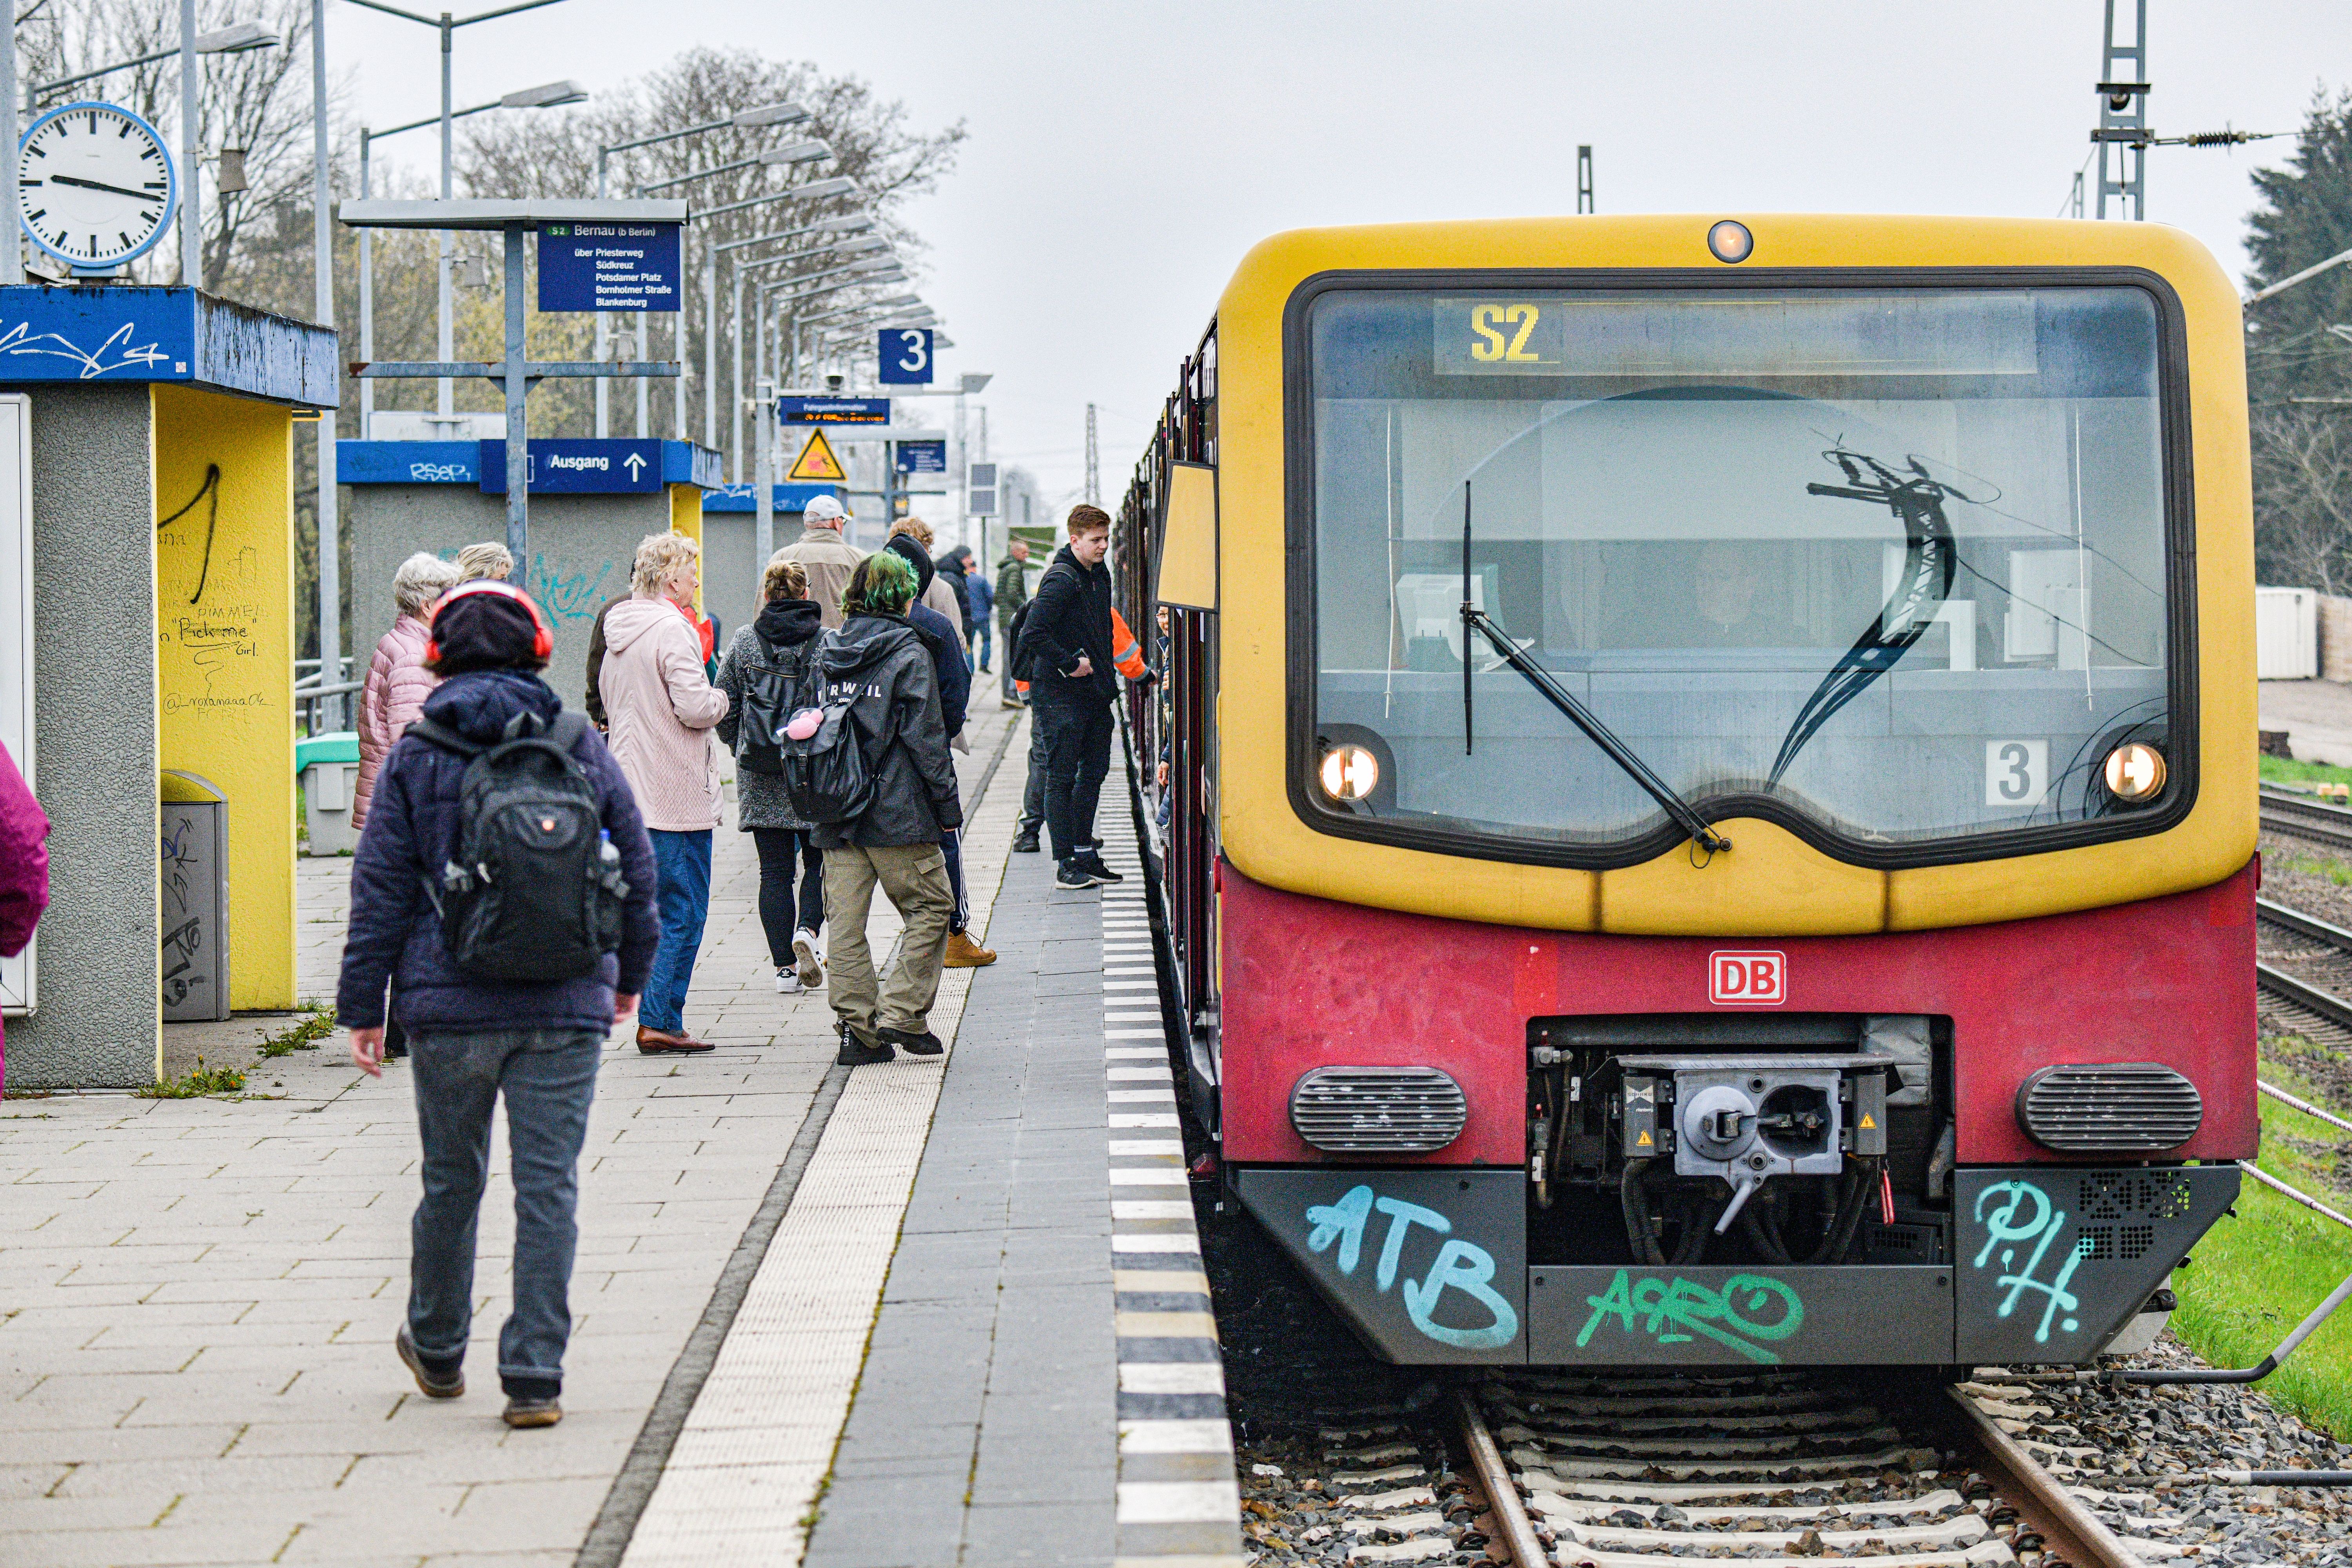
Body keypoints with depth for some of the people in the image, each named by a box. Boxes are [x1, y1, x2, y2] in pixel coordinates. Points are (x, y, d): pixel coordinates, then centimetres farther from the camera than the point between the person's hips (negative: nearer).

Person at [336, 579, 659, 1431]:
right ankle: (535, 1378, -3)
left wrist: (363, 1007, 6)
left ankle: (437, 1349, 32)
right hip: (566, 1008, 0)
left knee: (451, 1182, 15)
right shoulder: (585, 751, 5)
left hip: (451, 1008, 0)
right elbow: (637, 873, 11)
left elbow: (381, 893, 0)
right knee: (549, 1187, 1)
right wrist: (628, 976, 25)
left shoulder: (414, 757, 1)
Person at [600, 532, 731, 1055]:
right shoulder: (672, 630, -16)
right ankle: (659, 1022, -6)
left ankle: (660, 1019, 16)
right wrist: (722, 697, -1)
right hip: (678, 795, -9)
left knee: (656, 908, 15)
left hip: (632, 791, 9)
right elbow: (695, 708, -23)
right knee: (683, 913, -3)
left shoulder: (619, 631, 12)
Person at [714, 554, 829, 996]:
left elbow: (724, 706, 2)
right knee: (819, 860, 14)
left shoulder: (744, 641, -1)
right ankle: (807, 930, -10)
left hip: (761, 777, 1)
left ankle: (786, 968, 4)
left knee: (775, 869, 5)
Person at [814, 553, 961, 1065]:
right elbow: (926, 737, -9)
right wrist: (947, 804, -3)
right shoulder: (908, 654, -7)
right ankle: (901, 1014, -1)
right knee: (930, 908, 7)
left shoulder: (827, 653, 9)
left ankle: (857, 1029, 6)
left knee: (846, 922, 6)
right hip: (896, 811, -5)